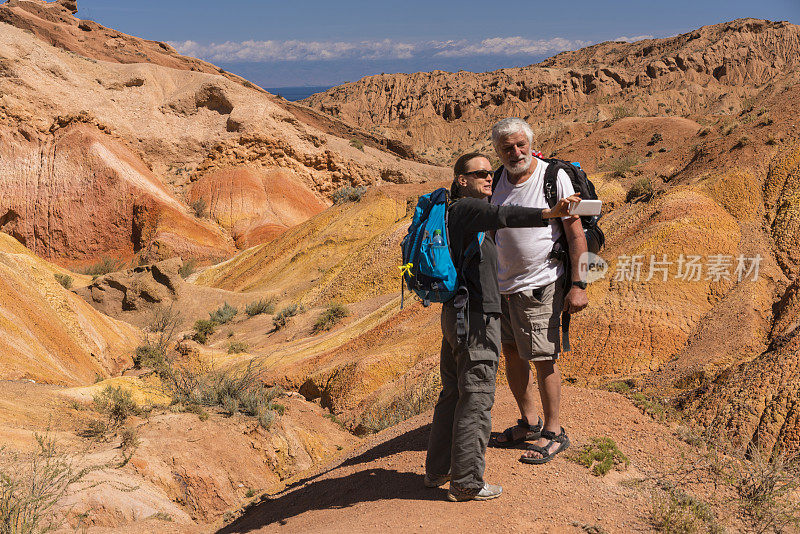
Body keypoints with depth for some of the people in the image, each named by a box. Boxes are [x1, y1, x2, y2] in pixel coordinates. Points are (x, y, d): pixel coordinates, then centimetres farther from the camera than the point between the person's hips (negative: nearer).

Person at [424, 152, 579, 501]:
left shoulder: (455, 211, 18)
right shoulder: (466, 208, -12)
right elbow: (502, 216, -32)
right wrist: (549, 213, -45)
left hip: (454, 313, 10)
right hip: (476, 315, -10)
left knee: (453, 393, 17)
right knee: (476, 397, -4)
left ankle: (437, 469, 26)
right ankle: (465, 481, 2)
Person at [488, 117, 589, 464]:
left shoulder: (554, 177, -11)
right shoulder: (497, 181, 6)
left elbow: (576, 233, -10)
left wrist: (578, 285, -14)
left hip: (540, 284, -6)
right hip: (503, 285, 6)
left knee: (543, 357, -1)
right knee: (511, 353, 13)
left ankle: (554, 432, 13)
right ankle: (528, 422, 30)